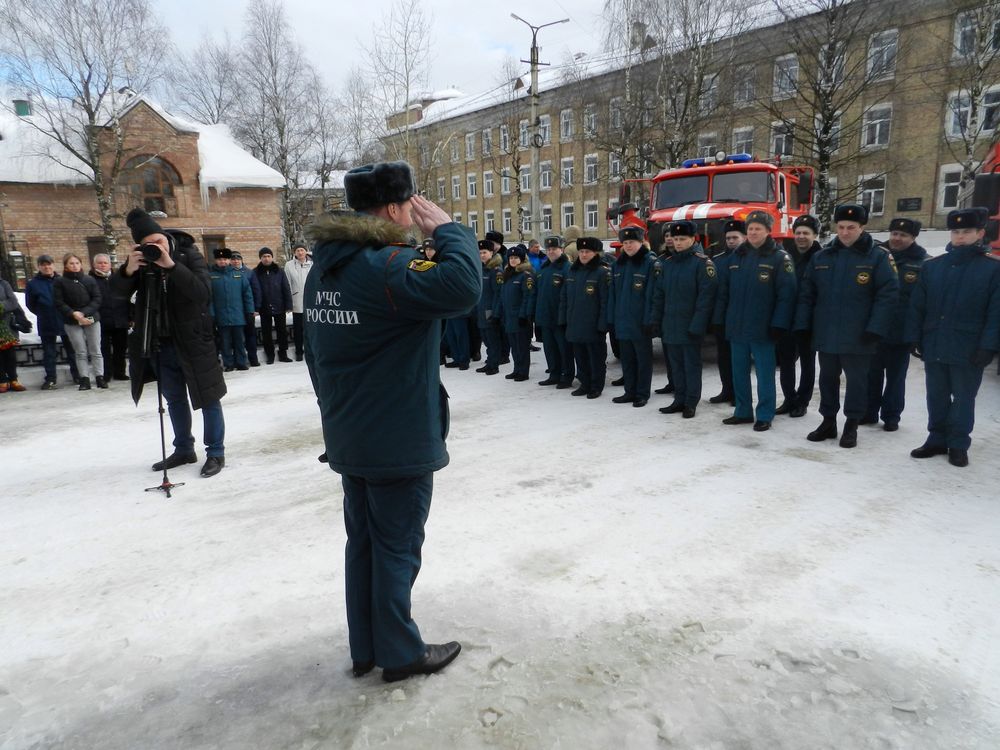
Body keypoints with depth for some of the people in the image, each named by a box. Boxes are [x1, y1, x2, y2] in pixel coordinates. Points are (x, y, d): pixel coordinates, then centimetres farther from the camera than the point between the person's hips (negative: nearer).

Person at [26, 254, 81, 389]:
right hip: (46, 326, 0)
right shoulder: (33, 284, 2)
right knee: (49, 352, 5)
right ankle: (50, 379, 11)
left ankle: (76, 375, 20)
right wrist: (43, 314, 4)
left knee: (71, 349, 10)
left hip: (66, 322, 0)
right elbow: (30, 304, 7)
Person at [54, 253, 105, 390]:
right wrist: (73, 314, -15)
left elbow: (97, 299, 0)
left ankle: (99, 377, 3)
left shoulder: (90, 280, 6)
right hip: (72, 321, -1)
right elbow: (59, 303, -2)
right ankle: (84, 379, 1)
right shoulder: (59, 282, 4)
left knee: (96, 351, 0)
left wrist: (84, 313, -12)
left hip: (91, 319, 1)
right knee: (81, 352, -2)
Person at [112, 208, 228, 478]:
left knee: (208, 397, 0)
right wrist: (129, 270, -24)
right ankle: (184, 450, 30)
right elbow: (119, 291, -4)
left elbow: (203, 292, -24)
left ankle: (216, 452, 10)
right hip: (160, 343, 5)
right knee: (175, 399, 16)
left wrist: (171, 265, -31)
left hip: (192, 341, -5)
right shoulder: (141, 261, 1)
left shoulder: (189, 255, -11)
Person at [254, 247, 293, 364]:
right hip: (264, 309, 0)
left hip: (279, 307, 0)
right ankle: (270, 355, 17)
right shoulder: (256, 273, 0)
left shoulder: (279, 271, 1)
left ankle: (283, 354, 17)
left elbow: (286, 289, 0)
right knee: (266, 332, 7)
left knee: (282, 331, 7)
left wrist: (288, 305, -5)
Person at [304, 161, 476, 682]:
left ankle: (365, 649, 33)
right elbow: (462, 287, -37)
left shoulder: (325, 268, 9)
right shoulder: (387, 264, -21)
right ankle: (401, 654, 23)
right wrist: (445, 228, -19)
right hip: (399, 439, -9)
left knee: (363, 541, 18)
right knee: (397, 546, 6)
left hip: (348, 438, 9)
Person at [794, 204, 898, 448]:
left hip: (857, 336, -4)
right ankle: (828, 422, 26)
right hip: (825, 334, 4)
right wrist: (802, 325, 1)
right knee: (827, 379, 13)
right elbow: (807, 293, 8)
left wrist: (875, 329, -17)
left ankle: (851, 426, 19)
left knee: (856, 381, 7)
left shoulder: (877, 257, -4)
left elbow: (888, 294, -9)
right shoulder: (821, 257, 6)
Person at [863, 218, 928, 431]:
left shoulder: (923, 263, -3)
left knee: (895, 377, 8)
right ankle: (869, 412, 22)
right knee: (872, 374, 11)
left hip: (901, 332, -3)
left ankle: (891, 416, 19)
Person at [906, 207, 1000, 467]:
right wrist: (914, 337, 0)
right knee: (936, 397, 13)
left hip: (969, 350, -3)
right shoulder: (932, 266, 7)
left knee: (963, 398, 7)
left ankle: (958, 445, 19)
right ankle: (937, 439, 25)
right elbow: (917, 305, 6)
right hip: (934, 347, 3)